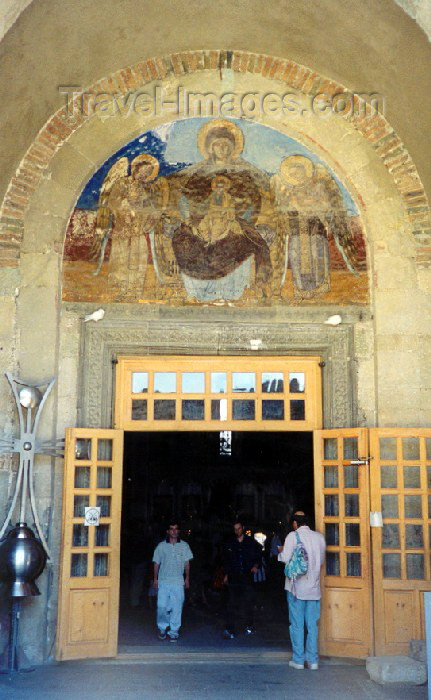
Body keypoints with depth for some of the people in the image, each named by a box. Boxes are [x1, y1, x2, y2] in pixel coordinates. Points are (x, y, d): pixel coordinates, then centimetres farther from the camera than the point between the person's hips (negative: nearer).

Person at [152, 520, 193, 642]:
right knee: (162, 606, -3)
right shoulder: (161, 546, 4)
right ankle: (162, 628, 18)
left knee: (177, 607, -1)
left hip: (178, 582, 0)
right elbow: (156, 563, 9)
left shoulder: (184, 546, 6)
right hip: (163, 581, 0)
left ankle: (174, 632, 9)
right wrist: (155, 578, 6)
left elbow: (187, 563, 12)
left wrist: (187, 578, 9)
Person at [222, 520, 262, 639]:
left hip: (247, 576, 0)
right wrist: (226, 574, 13)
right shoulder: (230, 543, 8)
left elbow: (259, 554, 12)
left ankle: (248, 626, 22)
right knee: (232, 603, -8)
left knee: (248, 601, 5)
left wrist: (256, 566, -4)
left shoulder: (251, 542, 4)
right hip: (234, 577, 0)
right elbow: (225, 560, 17)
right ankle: (230, 629, -10)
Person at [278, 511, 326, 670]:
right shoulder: (319, 537, 2)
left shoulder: (293, 536, -10)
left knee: (297, 624, 5)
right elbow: (321, 560, 9)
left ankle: (298, 659, 9)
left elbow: (286, 558, -14)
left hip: (296, 586, -3)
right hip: (313, 586, 3)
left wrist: (281, 551, 6)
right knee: (312, 624, 8)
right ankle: (313, 660, 9)